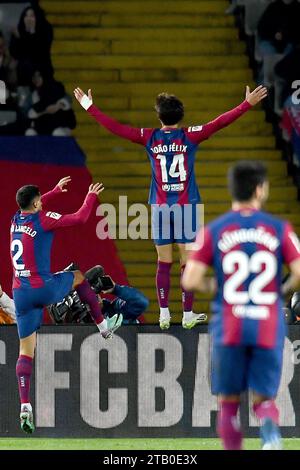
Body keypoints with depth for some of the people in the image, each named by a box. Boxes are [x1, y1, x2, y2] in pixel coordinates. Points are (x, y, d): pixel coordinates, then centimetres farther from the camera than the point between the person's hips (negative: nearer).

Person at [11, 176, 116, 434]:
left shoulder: (16, 220, 10)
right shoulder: (42, 219, -10)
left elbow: (32, 208, 34)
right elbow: (79, 218, -6)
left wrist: (56, 190, 45)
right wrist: (91, 197, 12)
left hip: (21, 294, 5)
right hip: (44, 288, -5)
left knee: (26, 350, 3)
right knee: (78, 277, 28)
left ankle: (25, 405, -11)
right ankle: (103, 326, 35)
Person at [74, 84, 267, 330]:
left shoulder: (150, 138, 0)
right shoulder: (190, 136, -3)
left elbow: (115, 127, 3)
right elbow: (220, 122, -7)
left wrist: (89, 107, 12)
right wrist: (248, 104, -4)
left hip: (160, 208, 1)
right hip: (187, 208, -1)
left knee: (163, 264, 6)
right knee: (188, 264, 2)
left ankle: (164, 314, 4)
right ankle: (188, 314, 2)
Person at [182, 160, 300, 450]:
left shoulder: (213, 231, 1)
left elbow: (190, 281, -7)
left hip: (228, 328, 0)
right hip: (269, 328, 0)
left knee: (228, 402, 13)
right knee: (264, 399, 8)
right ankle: (270, 431, -25)